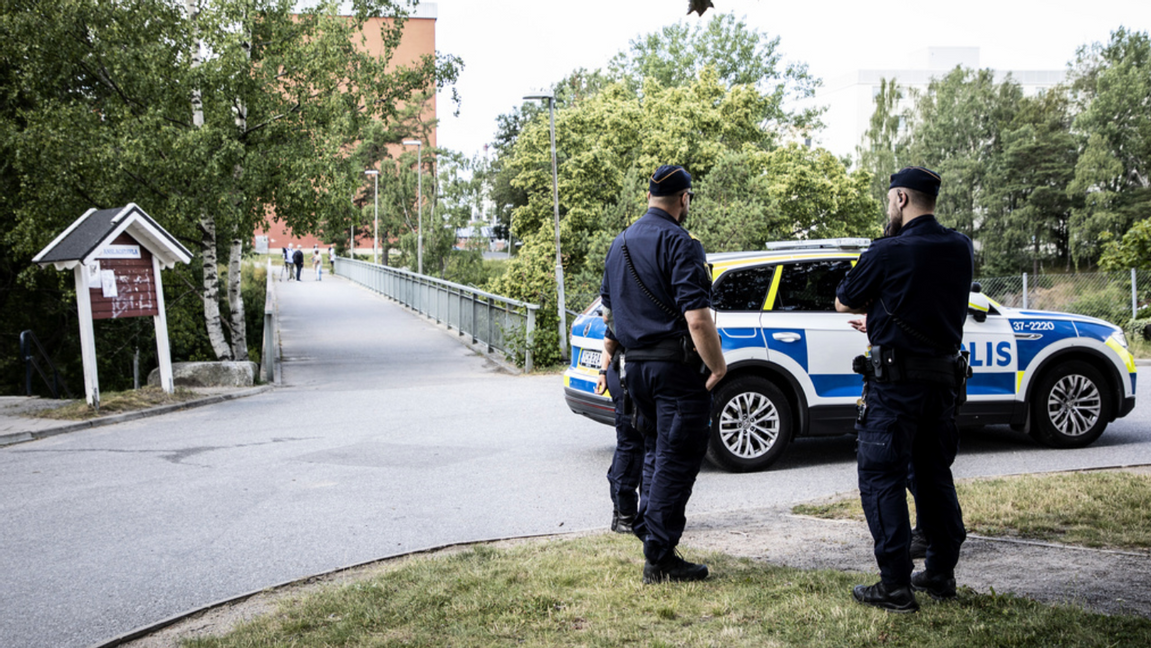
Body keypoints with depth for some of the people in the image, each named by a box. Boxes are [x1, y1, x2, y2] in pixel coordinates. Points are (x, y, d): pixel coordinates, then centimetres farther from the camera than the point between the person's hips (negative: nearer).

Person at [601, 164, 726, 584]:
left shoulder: (620, 243, 13)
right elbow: (697, 318, -22)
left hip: (635, 365, 8)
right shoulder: (678, 243, -14)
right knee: (677, 460, -2)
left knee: (659, 453, 23)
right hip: (676, 366, -8)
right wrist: (717, 365, -13)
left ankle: (648, 526, 28)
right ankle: (659, 557, 1)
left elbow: (608, 310, 23)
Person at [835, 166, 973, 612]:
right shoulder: (960, 249, 5)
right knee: (933, 475, 17)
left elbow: (843, 303, -1)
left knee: (881, 479, 0)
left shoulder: (887, 252, -14)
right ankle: (941, 574, 25)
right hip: (944, 376, 7)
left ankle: (895, 586, -2)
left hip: (896, 381, -7)